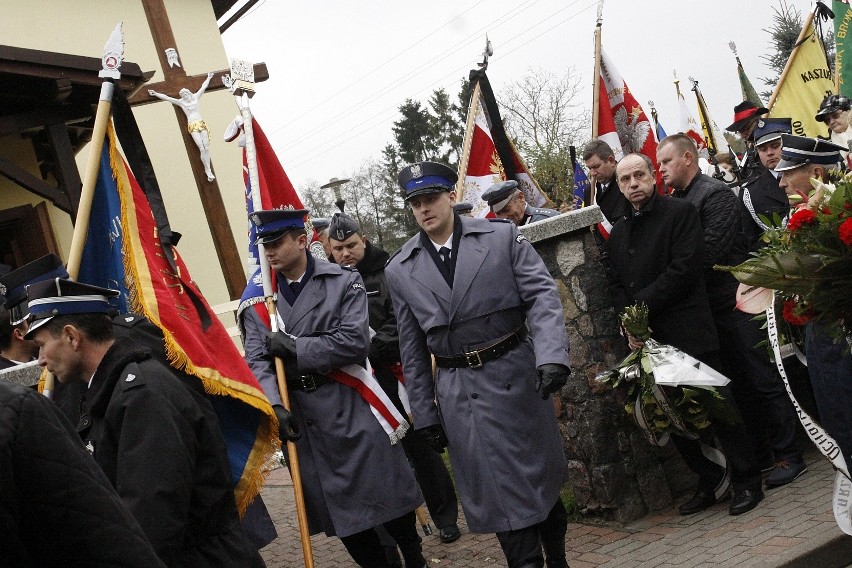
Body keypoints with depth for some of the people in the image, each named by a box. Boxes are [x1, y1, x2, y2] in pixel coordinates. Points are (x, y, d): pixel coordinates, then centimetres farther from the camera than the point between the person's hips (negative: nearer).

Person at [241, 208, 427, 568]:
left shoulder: (343, 281, -1)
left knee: (385, 494, 6)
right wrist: (274, 405, -19)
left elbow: (355, 343, -11)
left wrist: (295, 347, -13)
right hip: (301, 418, 2)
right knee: (337, 509, 8)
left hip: (350, 408, -2)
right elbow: (256, 361, -3)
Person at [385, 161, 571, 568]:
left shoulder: (502, 236, -1)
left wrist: (551, 356, -22)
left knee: (542, 477, 12)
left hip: (517, 377, 0)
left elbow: (541, 296, -7)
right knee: (500, 493, 1)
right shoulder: (400, 270, 4)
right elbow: (413, 350, 8)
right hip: (459, 393, 0)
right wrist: (424, 413, 8)